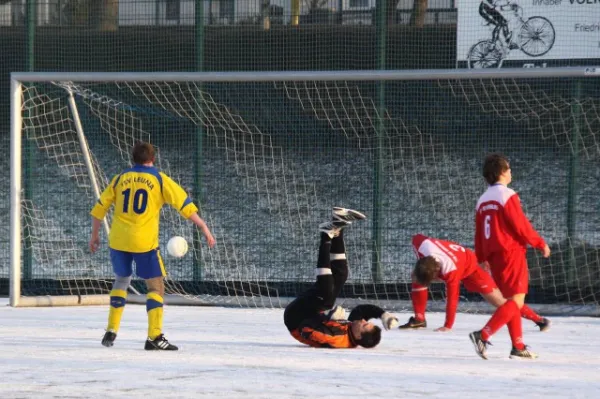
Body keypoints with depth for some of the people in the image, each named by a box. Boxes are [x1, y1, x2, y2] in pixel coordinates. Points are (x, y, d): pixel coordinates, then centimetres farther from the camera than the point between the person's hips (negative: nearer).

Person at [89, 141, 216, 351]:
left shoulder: (120, 179, 11)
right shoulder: (159, 179, 2)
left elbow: (99, 208, 12)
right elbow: (184, 204, -1)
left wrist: (95, 235, 24)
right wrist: (204, 227, 4)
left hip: (118, 240, 4)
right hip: (144, 242, -4)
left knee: (121, 280, 23)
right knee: (155, 285, 3)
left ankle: (111, 331, 19)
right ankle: (154, 337, -9)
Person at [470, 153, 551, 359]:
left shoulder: (483, 200, 11)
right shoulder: (508, 196, -12)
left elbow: (479, 233, 14)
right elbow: (521, 226, -14)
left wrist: (482, 258, 21)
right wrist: (541, 244, -1)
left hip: (494, 255, 9)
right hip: (511, 253, -9)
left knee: (511, 300, 14)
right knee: (517, 300, -9)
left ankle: (518, 346, 13)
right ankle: (483, 335, -23)